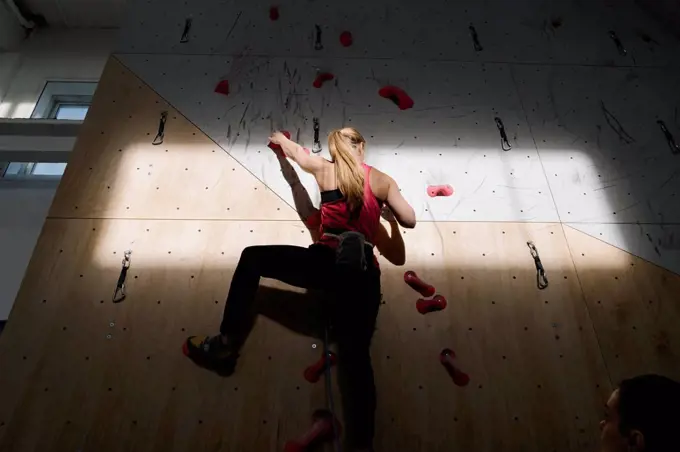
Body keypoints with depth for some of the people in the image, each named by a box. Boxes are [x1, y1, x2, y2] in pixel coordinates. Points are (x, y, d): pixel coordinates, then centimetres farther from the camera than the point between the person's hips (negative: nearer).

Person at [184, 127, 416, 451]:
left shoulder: (323, 170, 12)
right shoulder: (382, 180, 12)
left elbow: (293, 150, 32)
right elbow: (409, 221, 14)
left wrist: (279, 138, 55)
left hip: (326, 263, -2)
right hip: (364, 274, 3)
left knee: (252, 258, 13)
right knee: (356, 357, 7)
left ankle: (227, 344, 7)